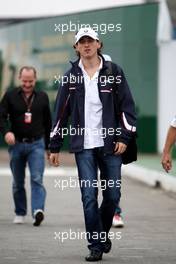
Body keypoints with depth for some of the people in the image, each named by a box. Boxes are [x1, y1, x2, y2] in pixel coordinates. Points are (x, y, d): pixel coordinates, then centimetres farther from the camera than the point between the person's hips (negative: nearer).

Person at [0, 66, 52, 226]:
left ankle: (38, 210, -26)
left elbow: (47, 123, 13)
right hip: (16, 144, 1)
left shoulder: (42, 97, 7)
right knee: (18, 182, 9)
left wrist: (49, 146, 13)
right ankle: (20, 213, 21)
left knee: (37, 179, -15)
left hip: (36, 144, -1)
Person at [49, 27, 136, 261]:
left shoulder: (114, 72, 3)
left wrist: (124, 137, -5)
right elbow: (61, 112, 10)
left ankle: (102, 232, 29)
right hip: (84, 146, 0)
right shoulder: (71, 77, 6)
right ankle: (96, 246, 1)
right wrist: (54, 147, 9)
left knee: (112, 195, 4)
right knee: (89, 197, -6)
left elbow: (127, 105, 5)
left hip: (110, 145, 0)